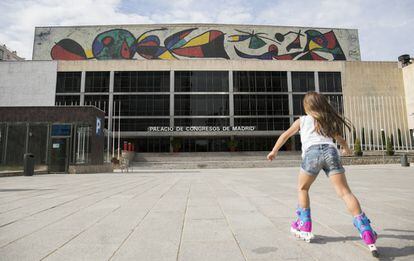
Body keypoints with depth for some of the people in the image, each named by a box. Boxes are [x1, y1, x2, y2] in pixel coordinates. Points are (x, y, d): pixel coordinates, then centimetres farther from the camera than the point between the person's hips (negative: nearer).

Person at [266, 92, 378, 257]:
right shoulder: (329, 121, 31)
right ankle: (367, 233, -13)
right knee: (345, 192, -3)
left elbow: (285, 135, 28)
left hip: (312, 152, -2)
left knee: (302, 188, 17)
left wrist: (274, 151, 38)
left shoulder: (302, 120, 24)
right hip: (330, 151, 3)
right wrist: (346, 149, 66)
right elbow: (339, 138, 45)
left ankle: (305, 227, 19)